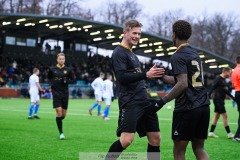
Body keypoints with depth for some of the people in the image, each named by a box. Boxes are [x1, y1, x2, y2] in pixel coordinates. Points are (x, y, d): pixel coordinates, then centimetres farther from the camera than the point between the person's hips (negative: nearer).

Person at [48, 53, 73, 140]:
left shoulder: (68, 70, 2)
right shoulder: (52, 69, 1)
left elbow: (72, 79, 11)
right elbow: (49, 78, 17)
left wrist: (66, 81, -10)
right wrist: (51, 84, -1)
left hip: (65, 93, 2)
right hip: (56, 93, -2)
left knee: (64, 114, 5)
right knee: (59, 112, -12)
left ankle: (58, 121, 41)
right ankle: (61, 133, -4)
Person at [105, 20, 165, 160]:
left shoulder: (132, 54, 21)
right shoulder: (119, 53, -7)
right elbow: (122, 77, -20)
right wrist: (146, 75, -25)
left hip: (144, 101, 9)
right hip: (130, 103, -9)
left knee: (155, 138, 7)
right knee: (127, 139, -19)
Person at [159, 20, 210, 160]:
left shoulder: (178, 57, -9)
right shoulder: (195, 54, 16)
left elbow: (182, 84, -20)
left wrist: (163, 101, -16)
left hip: (187, 109, -8)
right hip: (204, 106, 8)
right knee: (199, 148, 12)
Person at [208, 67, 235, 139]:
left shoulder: (224, 80, 14)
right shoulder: (218, 79, -13)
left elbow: (226, 90, 23)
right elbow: (212, 88, -18)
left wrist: (233, 98, 24)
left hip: (221, 100, 10)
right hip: (218, 100, -10)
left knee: (217, 115, 10)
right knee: (224, 116, -7)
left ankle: (211, 132, 14)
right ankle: (229, 133, -3)